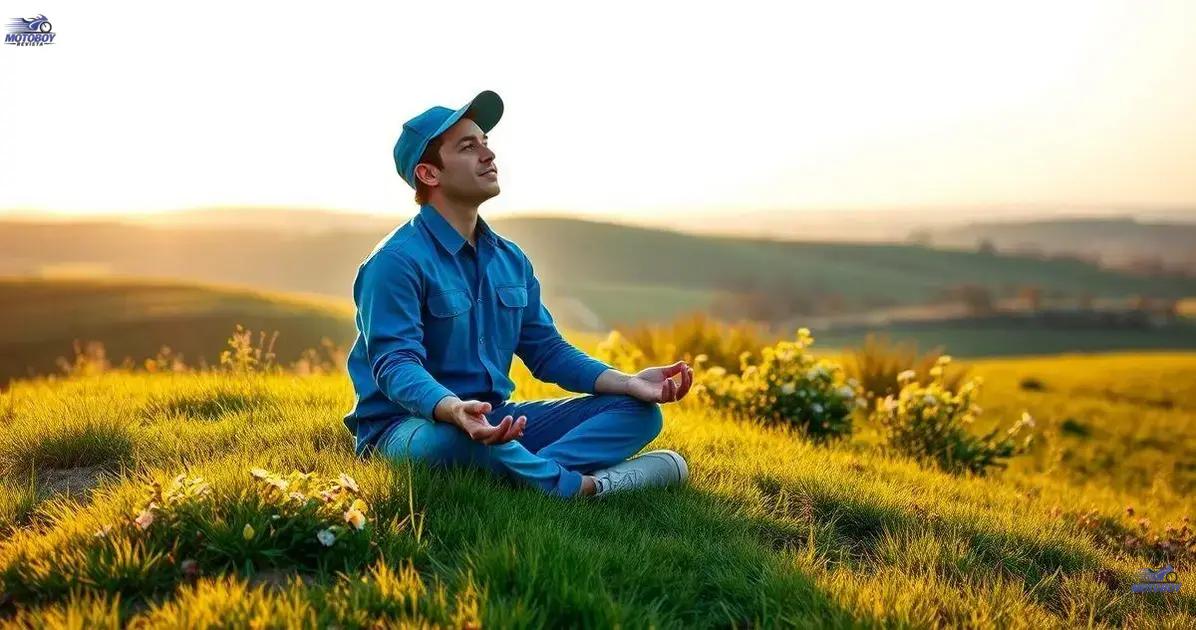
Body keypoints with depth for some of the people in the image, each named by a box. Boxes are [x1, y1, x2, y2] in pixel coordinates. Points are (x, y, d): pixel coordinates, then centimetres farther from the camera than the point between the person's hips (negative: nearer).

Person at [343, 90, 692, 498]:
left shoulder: (511, 260, 10)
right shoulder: (396, 262, -14)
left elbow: (547, 350, 11)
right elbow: (396, 364, -24)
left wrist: (628, 383, -4)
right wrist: (455, 410, -46)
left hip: (497, 422, 8)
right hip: (412, 428, -8)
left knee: (638, 411, -1)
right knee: (460, 436, -44)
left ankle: (534, 471, -28)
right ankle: (582, 488, -20)